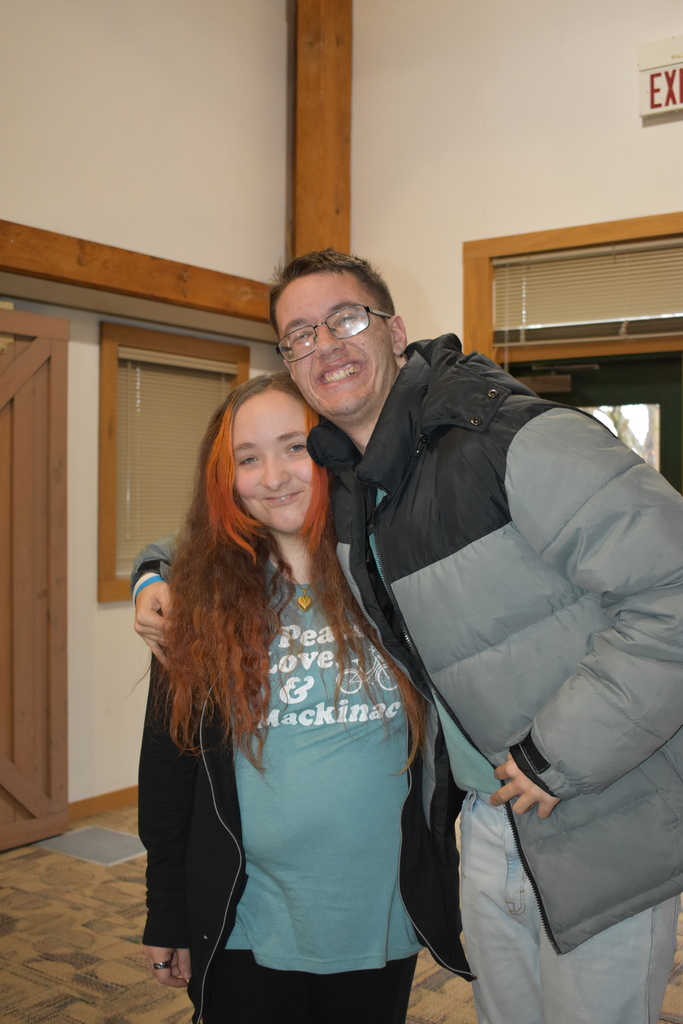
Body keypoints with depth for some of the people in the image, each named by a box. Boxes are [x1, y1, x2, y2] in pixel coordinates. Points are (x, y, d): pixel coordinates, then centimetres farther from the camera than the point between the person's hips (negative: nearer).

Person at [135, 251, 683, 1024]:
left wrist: (560, 752, -24)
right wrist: (165, 585, 3)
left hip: (600, 822, -6)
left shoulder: (518, 441, -23)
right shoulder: (335, 485, 2)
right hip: (488, 814, 7)